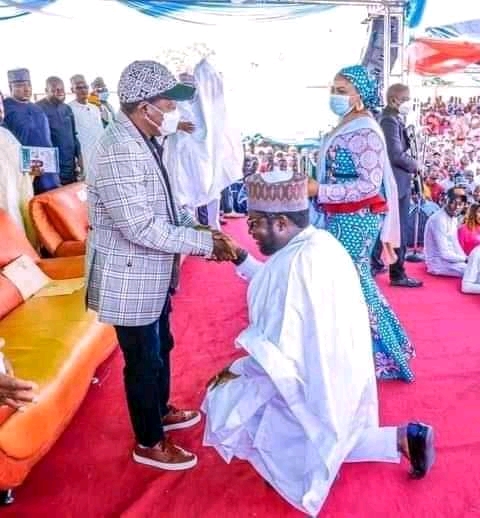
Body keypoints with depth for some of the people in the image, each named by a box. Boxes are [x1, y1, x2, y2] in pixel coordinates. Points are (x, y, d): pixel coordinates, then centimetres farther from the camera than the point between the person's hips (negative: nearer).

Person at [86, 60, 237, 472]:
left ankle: (161, 411, 47)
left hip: (152, 273, 9)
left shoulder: (144, 142, 6)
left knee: (160, 347, 24)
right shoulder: (118, 150, -25)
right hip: (129, 278, -9)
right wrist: (204, 242, -22)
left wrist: (198, 230, -1)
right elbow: (141, 227, -29)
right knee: (143, 359, 6)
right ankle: (149, 443, 26)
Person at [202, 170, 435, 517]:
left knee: (226, 401, 5)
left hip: (315, 383, -9)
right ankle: (402, 438, 16)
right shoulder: (319, 242, 0)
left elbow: (278, 353, -27)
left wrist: (236, 371, -11)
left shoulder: (295, 264, -28)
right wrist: (239, 258, 11)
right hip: (340, 372, 9)